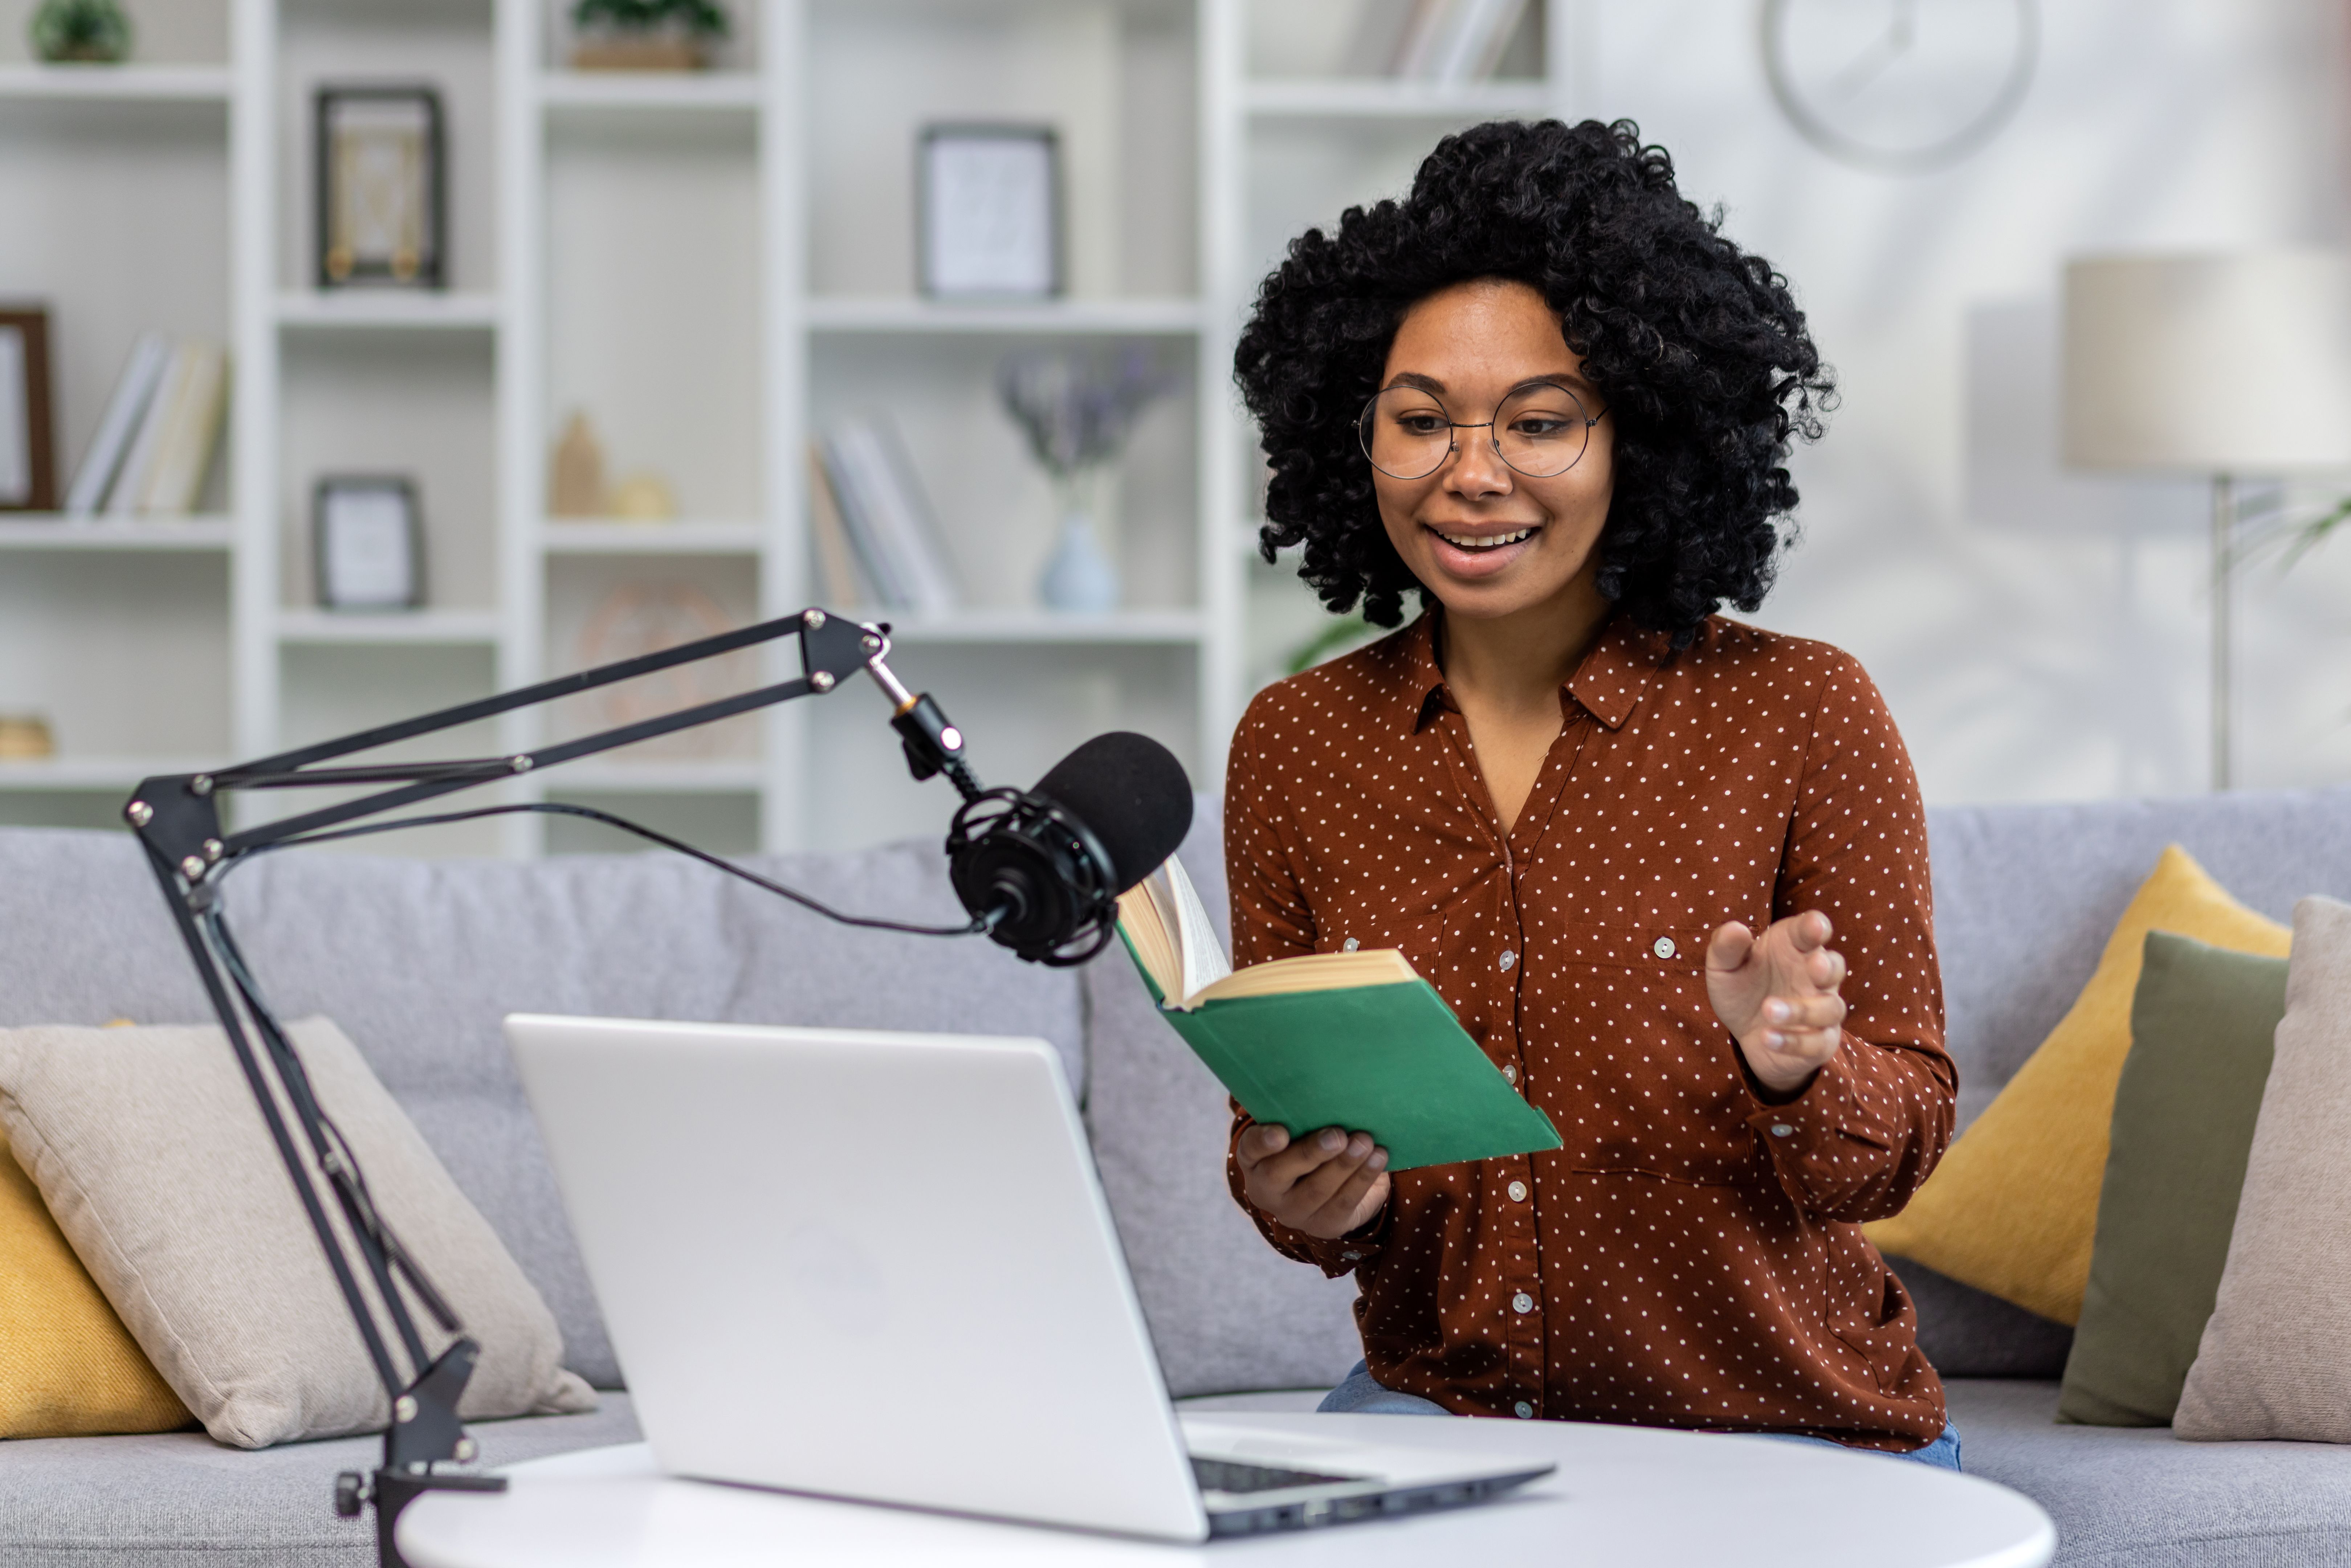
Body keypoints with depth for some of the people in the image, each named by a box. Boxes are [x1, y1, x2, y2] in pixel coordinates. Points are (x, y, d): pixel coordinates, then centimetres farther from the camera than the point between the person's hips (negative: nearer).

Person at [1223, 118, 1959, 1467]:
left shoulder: (1803, 713, -7)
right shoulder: (1294, 746, 3)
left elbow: (1908, 1131, -4)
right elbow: (1278, 1124, 10)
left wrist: (1795, 1071, -26)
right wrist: (1304, 1200, -13)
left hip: (1781, 1436, -2)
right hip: (1442, 1405, 2)